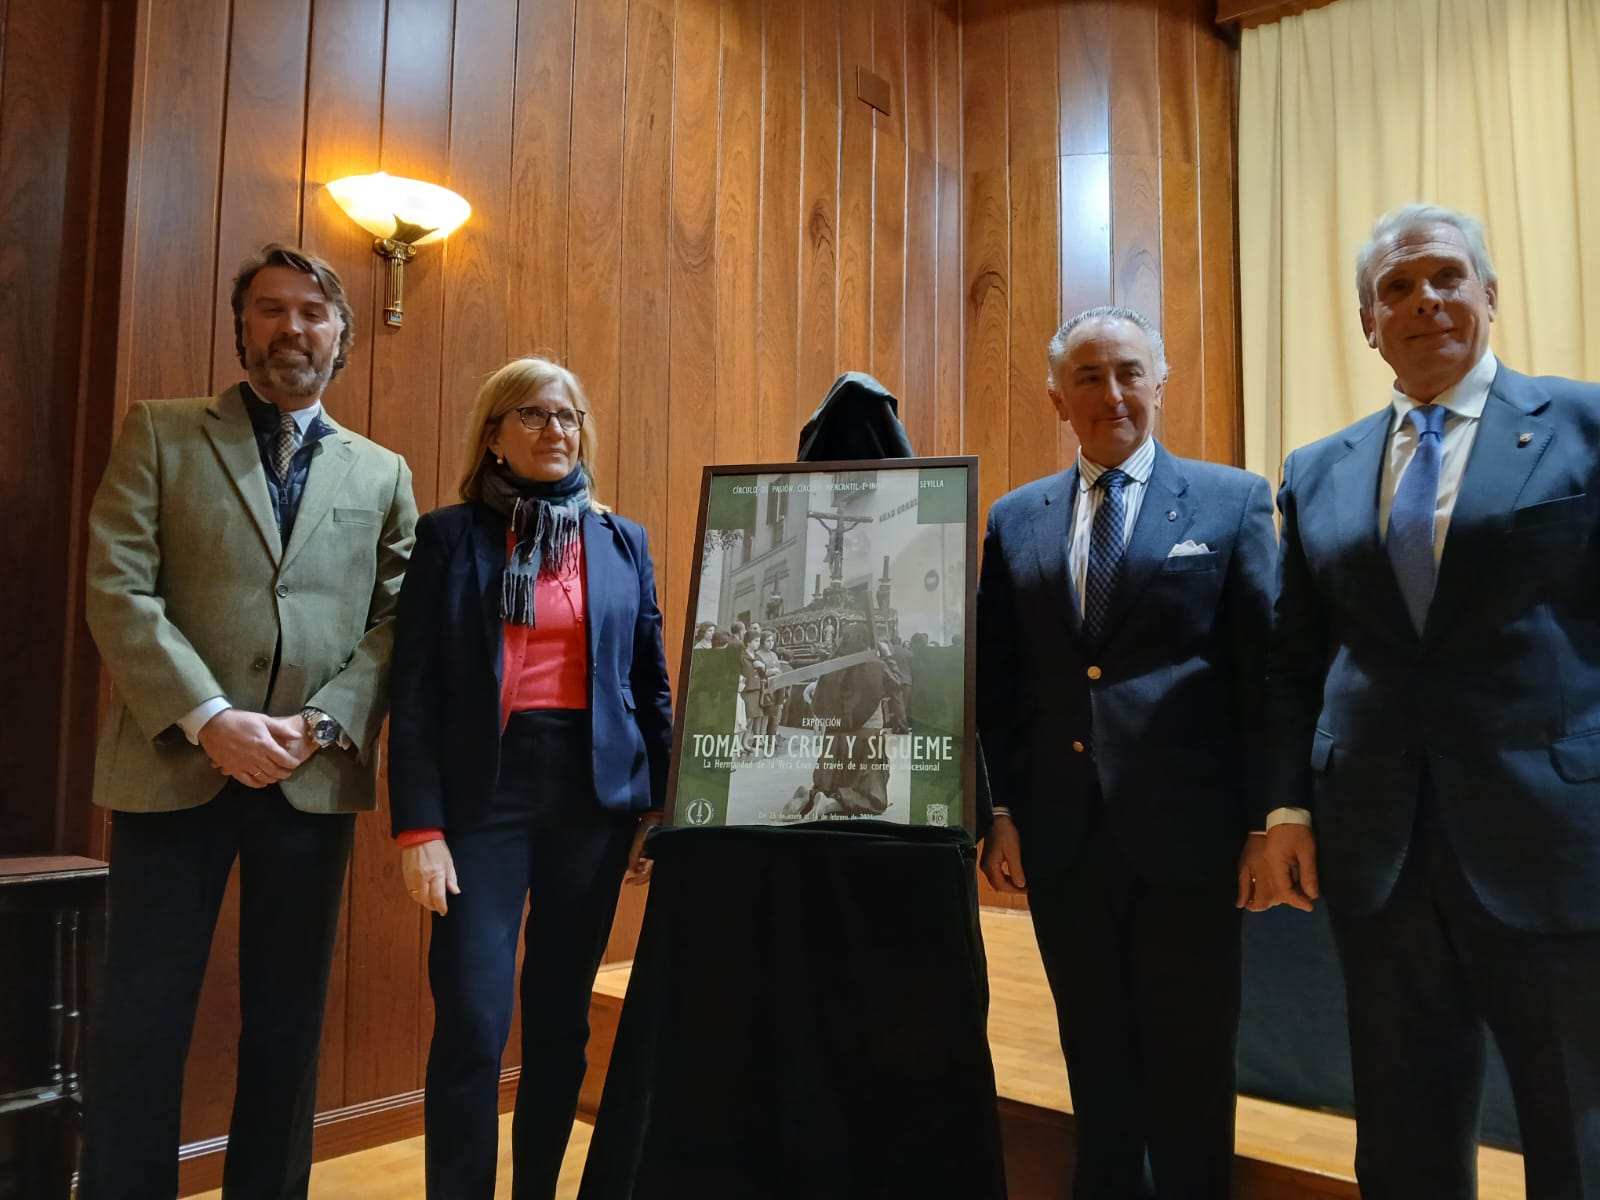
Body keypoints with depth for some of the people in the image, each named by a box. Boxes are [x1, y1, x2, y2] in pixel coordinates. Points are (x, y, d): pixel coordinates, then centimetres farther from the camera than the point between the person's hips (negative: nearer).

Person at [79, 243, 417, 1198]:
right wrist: (209, 719, -15)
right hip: (175, 765, -1)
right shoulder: (161, 434, 7)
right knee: (141, 1029, 4)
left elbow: (395, 623, 5)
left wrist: (322, 724, -10)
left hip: (315, 778, 2)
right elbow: (120, 590, -4)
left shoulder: (383, 474, 12)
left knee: (287, 1030, 10)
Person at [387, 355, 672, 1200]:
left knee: (562, 1019, 11)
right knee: (471, 1025, -6)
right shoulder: (448, 536, 2)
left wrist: (664, 806, 5)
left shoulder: (622, 542, 10)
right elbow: (416, 691, -3)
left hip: (595, 793, 3)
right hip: (485, 790, -2)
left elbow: (651, 684, 10)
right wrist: (419, 825, -10)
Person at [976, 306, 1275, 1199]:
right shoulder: (1015, 519, 9)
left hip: (1183, 831, -2)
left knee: (1191, 1071, 11)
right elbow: (995, 681, 7)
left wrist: (1265, 822, -6)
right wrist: (999, 813, 2)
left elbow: (1266, 671, -3)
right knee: (1096, 1065, 18)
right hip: (1061, 835, 3)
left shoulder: (1232, 501, 1)